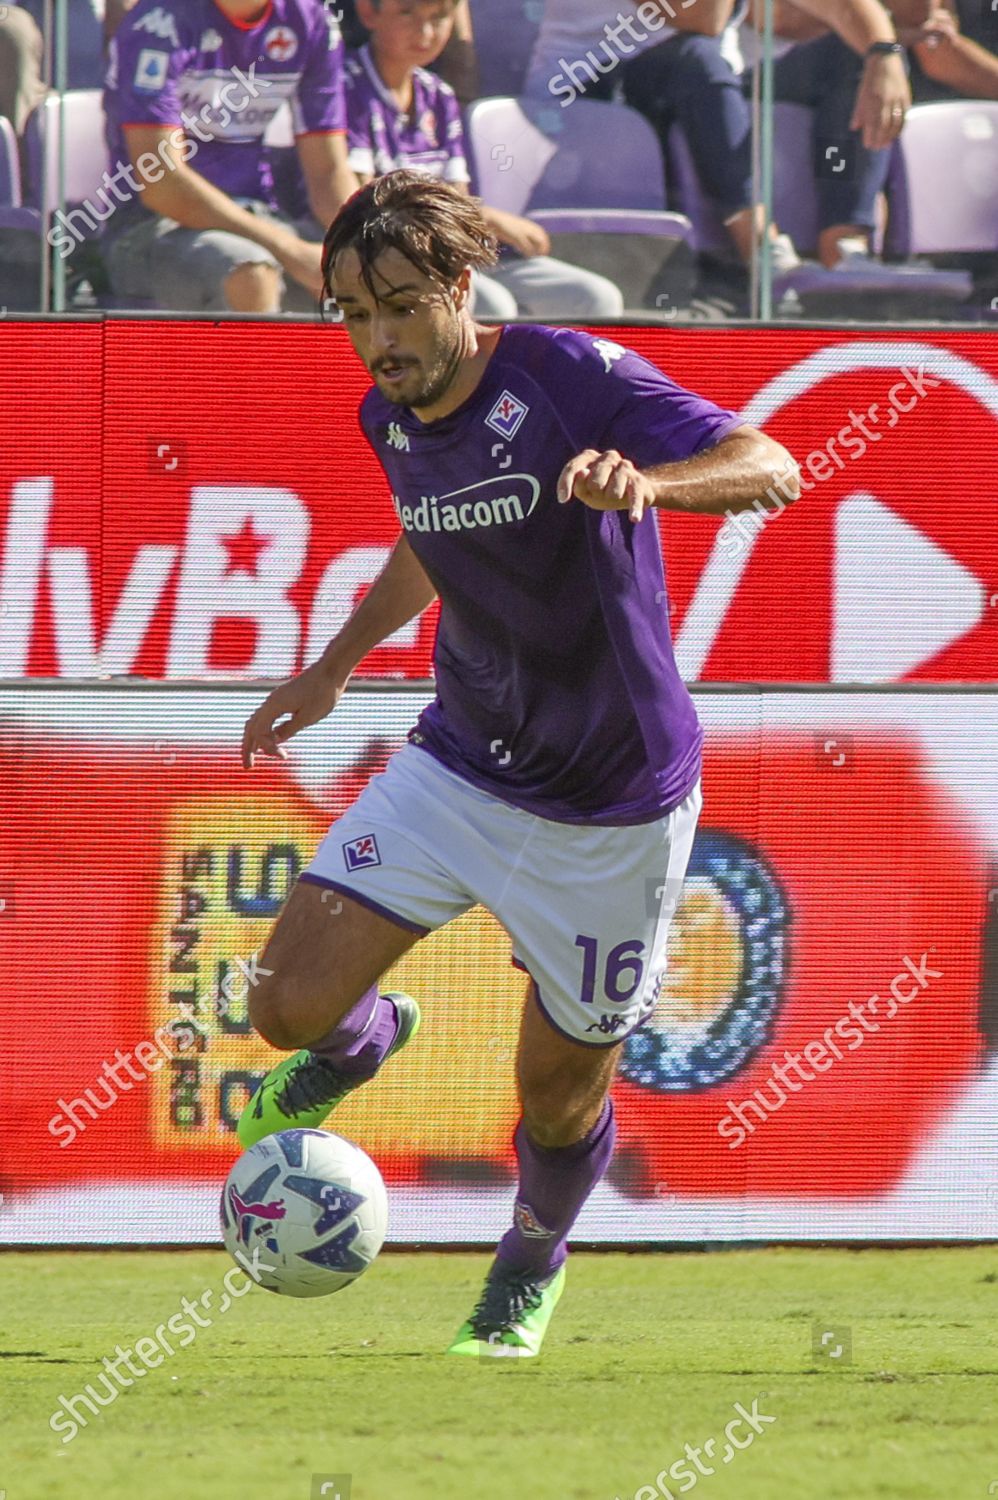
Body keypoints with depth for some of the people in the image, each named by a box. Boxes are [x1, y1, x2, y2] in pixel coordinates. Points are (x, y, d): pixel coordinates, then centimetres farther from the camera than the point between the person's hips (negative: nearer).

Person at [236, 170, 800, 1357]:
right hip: (459, 763, 5)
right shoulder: (389, 419, -1)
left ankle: (529, 1270, 41)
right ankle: (364, 1040, 27)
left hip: (611, 804, -5)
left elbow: (770, 468, -30)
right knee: (288, 1004, -11)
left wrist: (646, 482, -49)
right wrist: (334, 668, 20)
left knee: (558, 1094, 8)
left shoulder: (573, 377, -21)